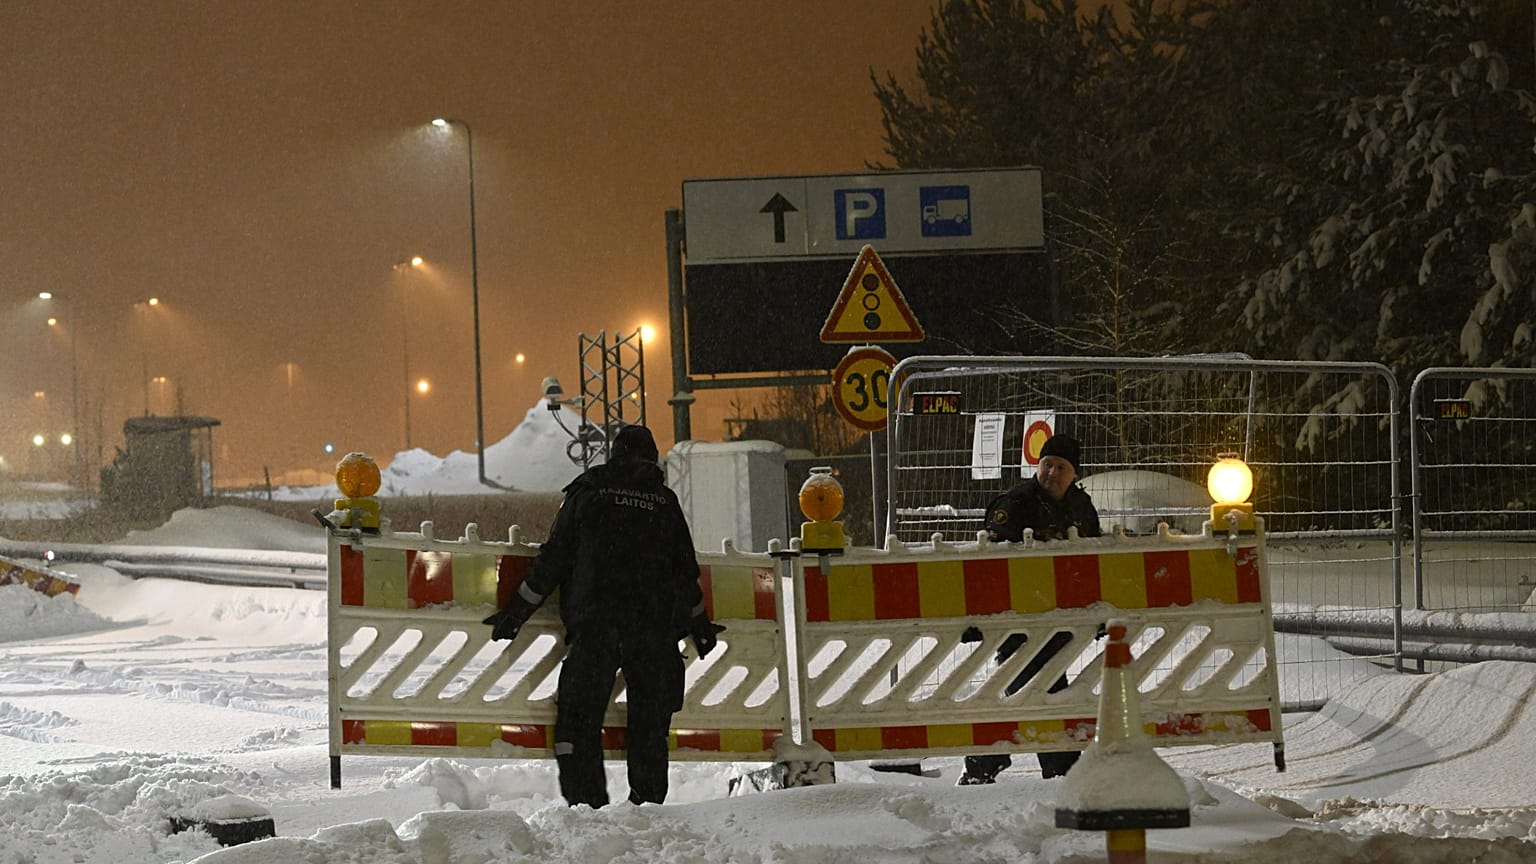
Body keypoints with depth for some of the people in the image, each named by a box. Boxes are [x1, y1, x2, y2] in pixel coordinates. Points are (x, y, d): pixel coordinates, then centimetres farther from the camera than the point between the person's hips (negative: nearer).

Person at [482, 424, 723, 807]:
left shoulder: (586, 492, 7)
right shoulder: (663, 500, 11)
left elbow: (553, 557, 5)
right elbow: (686, 569, 15)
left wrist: (518, 609, 12)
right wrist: (699, 622, 27)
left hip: (594, 621, -2)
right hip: (654, 623, 2)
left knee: (580, 712, 1)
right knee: (650, 717, 9)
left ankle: (585, 801, -7)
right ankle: (648, 800, 7)